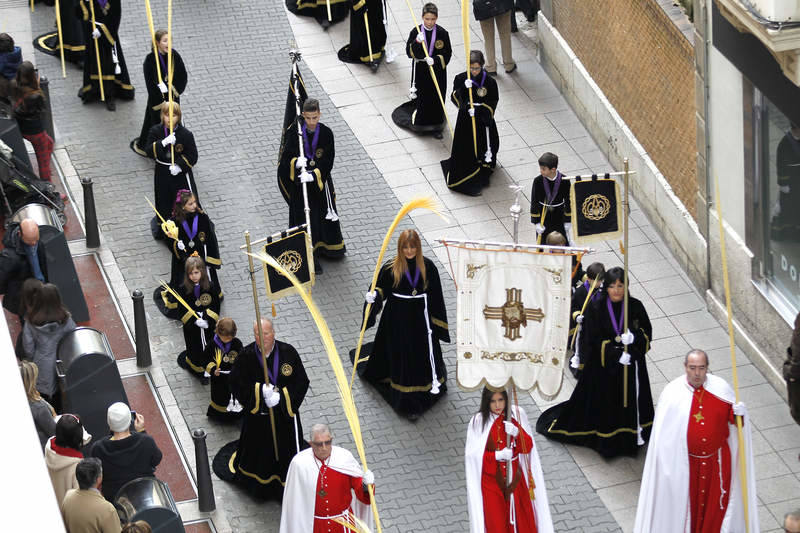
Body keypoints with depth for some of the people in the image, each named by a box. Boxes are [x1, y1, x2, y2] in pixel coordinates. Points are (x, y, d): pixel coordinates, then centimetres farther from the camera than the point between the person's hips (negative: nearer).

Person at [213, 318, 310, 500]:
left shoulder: (288, 352, -12)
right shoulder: (246, 356, -12)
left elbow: (302, 383, -9)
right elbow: (237, 384, -11)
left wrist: (280, 396, -22)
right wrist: (260, 390, -27)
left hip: (284, 414, 0)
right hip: (257, 415, 0)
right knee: (258, 450, 15)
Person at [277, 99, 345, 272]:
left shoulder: (326, 133, -11)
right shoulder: (295, 133, -12)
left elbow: (328, 162, -14)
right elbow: (286, 157, -10)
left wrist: (313, 175, -29)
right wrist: (296, 162, -33)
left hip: (320, 181, 2)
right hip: (300, 182, -2)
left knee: (325, 214, 18)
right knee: (306, 218, 0)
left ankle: (327, 247, 40)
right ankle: (310, 257, 8)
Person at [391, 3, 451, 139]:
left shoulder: (442, 33, -8)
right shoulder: (416, 31, -8)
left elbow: (447, 54, -6)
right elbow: (410, 52, -11)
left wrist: (435, 60, -22)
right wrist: (417, 42, -29)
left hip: (437, 71, 0)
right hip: (420, 72, 0)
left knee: (437, 98, 7)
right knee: (421, 97, 5)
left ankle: (435, 127, 21)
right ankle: (420, 122, 24)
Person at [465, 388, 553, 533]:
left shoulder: (517, 415, -5)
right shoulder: (478, 422, -12)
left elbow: (528, 447, -4)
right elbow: (472, 455, -11)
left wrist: (516, 433, -23)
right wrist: (497, 455, -23)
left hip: (514, 477, 2)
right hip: (491, 480, -2)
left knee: (523, 521, 8)